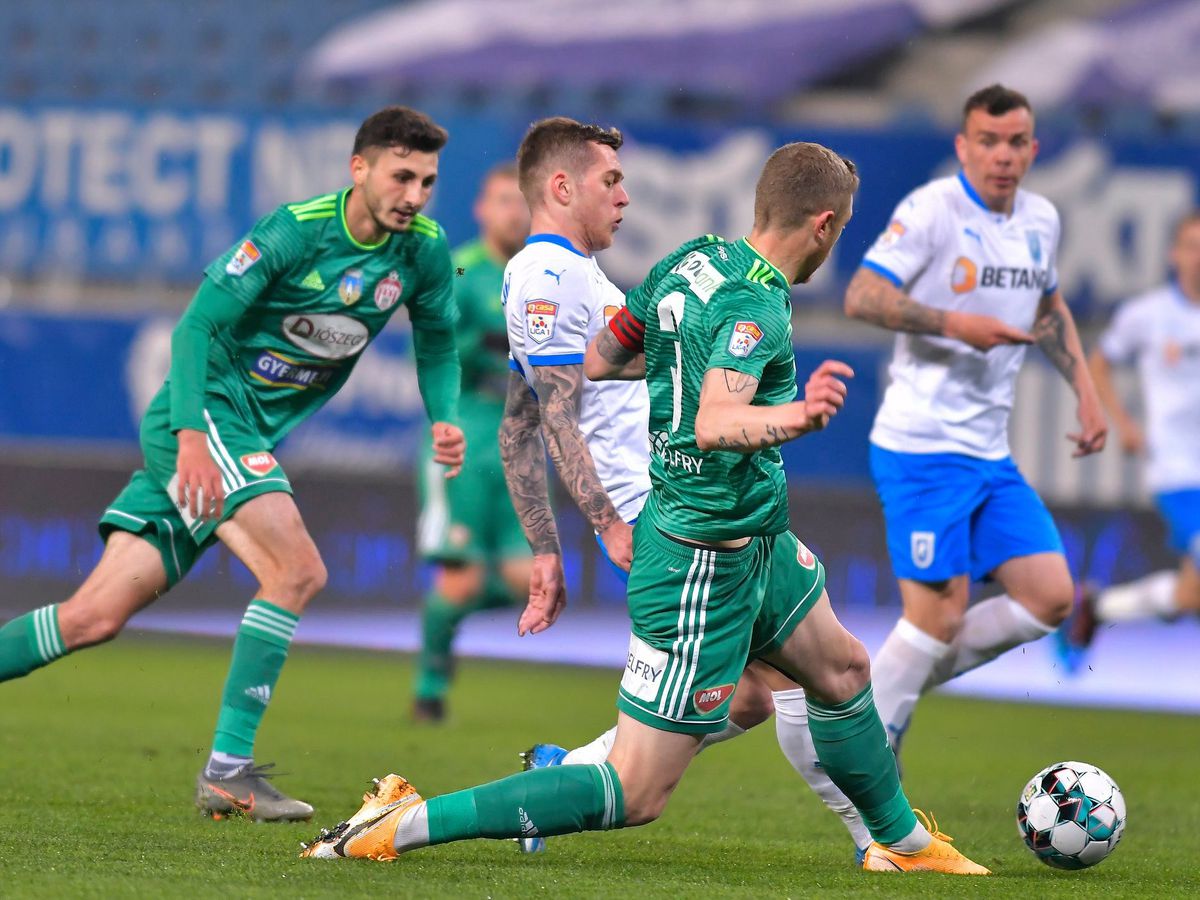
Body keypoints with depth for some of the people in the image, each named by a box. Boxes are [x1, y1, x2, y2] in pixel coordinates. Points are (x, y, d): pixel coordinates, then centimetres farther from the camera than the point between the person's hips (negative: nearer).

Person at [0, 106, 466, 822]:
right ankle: (228, 770, -18)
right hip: (204, 414, -7)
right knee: (298, 570, -23)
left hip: (255, 434, 7)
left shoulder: (425, 251, 2)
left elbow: (437, 340, 19)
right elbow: (199, 324, -16)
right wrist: (192, 435, -27)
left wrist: (444, 418, 0)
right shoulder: (296, 231, -17)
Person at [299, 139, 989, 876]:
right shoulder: (755, 304, -23)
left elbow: (595, 360, 12)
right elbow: (713, 425, -39)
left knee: (842, 670, 29)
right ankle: (400, 824, -9)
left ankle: (902, 841, 50)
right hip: (707, 562, -10)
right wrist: (794, 417, -56)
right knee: (636, 796, -8)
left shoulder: (691, 261, 3)